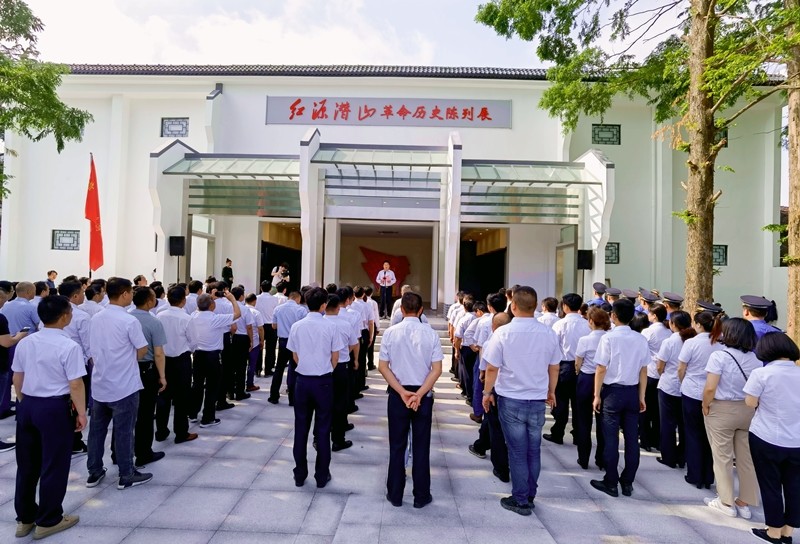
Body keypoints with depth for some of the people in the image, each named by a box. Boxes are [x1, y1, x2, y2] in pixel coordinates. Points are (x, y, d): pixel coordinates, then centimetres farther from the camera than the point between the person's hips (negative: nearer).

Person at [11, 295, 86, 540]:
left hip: (28, 405, 7)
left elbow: (17, 379, 12)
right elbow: (75, 385, -17)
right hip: (55, 408, -7)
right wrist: (81, 413, -6)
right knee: (53, 466, 7)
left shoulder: (24, 343, 4)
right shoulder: (69, 346, -17)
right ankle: (48, 521, 20)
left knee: (26, 464, 19)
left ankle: (25, 518, 32)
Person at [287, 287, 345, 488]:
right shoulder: (330, 326, -10)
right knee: (323, 428, 9)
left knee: (301, 428, 12)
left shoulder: (297, 326, -3)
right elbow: (335, 357, -3)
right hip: (323, 381, -2)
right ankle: (322, 475, 18)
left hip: (302, 380, 2)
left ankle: (300, 474, 21)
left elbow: (295, 356, 5)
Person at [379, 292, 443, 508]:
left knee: (397, 446, 13)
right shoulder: (431, 334, -8)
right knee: (421, 447, 11)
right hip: (423, 395, 0)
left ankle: (395, 494, 24)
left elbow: (382, 367, -6)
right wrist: (419, 394, -11)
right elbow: (437, 370, -11)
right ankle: (421, 496, 21)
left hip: (397, 395, 1)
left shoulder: (390, 333, -6)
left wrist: (402, 392, -8)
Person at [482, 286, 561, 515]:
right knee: (533, 450, 16)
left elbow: (492, 368, -12)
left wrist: (487, 392, 3)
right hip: (538, 401, 3)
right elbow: (554, 368, 6)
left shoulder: (503, 332, -15)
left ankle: (520, 500, 18)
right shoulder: (549, 333, -5)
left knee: (517, 452, 8)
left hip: (511, 400, -3)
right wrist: (551, 391, 21)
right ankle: (530, 496, 29)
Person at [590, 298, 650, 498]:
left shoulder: (609, 338, -13)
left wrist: (597, 395, -4)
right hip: (632, 392, 4)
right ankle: (628, 483, 20)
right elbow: (643, 371, 4)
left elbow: (601, 370, -12)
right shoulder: (641, 339, 0)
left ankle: (611, 483, 12)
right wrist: (641, 396, 12)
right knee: (631, 438, 11)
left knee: (611, 439, 4)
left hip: (613, 391, -4)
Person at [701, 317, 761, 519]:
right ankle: (744, 502, 26)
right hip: (749, 410, 5)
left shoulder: (719, 356, -17)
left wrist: (705, 406, -4)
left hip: (722, 410, -5)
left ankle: (726, 502, 19)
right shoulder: (756, 358, -2)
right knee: (746, 457, 14)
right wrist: (751, 404, 15)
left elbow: (710, 388, -20)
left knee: (722, 457, 9)